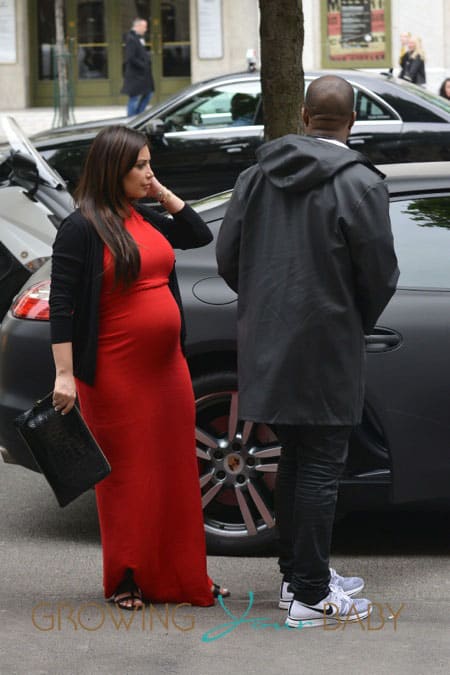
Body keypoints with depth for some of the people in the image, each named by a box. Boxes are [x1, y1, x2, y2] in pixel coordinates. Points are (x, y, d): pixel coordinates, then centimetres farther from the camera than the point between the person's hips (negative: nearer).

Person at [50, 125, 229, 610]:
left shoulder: (148, 219, 11)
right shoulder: (82, 229, -9)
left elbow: (200, 236, 22)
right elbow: (61, 305, -12)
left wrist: (166, 196, 8)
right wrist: (65, 374, -17)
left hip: (167, 368, 7)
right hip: (116, 376, -7)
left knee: (176, 473, 9)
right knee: (128, 477, 1)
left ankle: (181, 577, 19)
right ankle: (127, 582, 13)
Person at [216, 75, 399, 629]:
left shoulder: (256, 176, 4)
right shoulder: (359, 184, -13)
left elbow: (227, 257, 8)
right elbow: (380, 275, -10)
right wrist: (357, 324, 9)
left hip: (267, 347, 6)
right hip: (325, 352, -6)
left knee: (294, 459, 17)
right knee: (320, 468, -1)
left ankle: (296, 575, 26)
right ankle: (311, 596, 2)